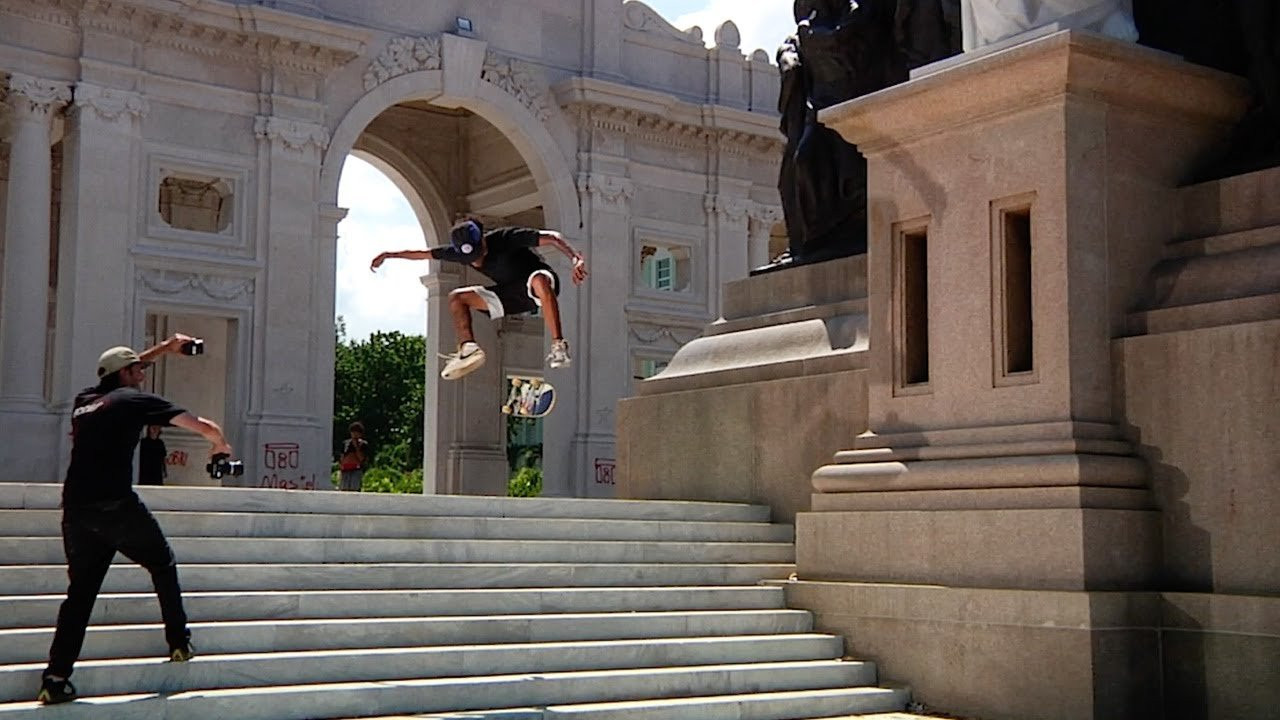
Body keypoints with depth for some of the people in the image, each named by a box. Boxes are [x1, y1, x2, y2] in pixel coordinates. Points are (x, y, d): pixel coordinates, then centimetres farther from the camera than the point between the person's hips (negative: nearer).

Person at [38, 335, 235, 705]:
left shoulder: (84, 400, 20)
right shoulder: (135, 400, 3)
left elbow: (121, 370, 42)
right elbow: (205, 427, 4)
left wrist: (165, 347, 50)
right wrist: (220, 444, 26)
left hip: (75, 509, 5)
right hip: (116, 506, -5)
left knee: (80, 590, 10)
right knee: (163, 565, 16)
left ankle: (55, 678, 1)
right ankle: (179, 643, 19)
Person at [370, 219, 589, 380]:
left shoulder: (505, 238, -25)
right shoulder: (460, 252, -9)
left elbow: (551, 237, -28)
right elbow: (423, 254, 6)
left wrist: (576, 258, -42)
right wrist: (388, 255, 10)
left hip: (536, 281, -7)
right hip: (508, 294, 7)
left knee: (540, 280, -44)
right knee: (457, 297, -3)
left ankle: (558, 346, -47)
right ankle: (468, 348, -12)